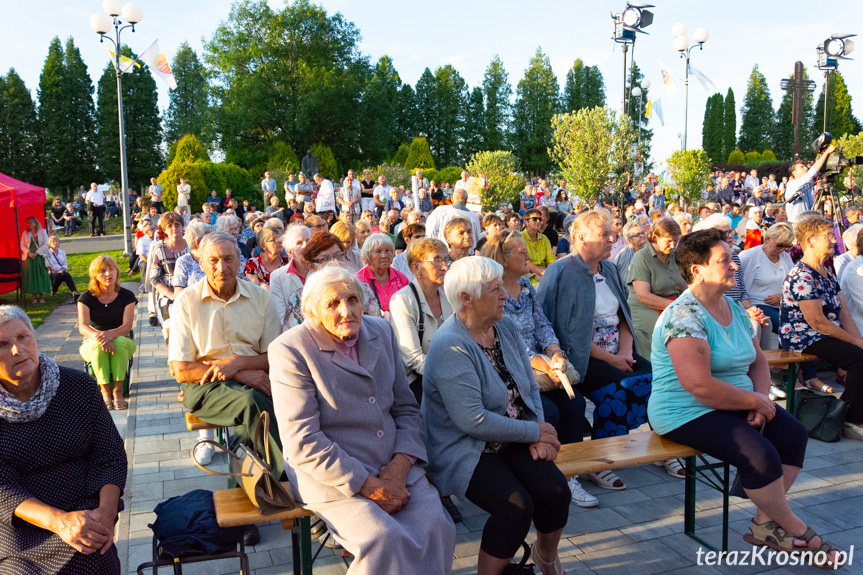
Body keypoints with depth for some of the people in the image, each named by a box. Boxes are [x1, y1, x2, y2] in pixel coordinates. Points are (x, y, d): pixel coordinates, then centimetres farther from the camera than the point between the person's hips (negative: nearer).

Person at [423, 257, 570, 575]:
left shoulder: (506, 328, 4)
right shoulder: (451, 347, -21)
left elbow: (530, 387, 10)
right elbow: (473, 420, -24)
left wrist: (539, 435, -6)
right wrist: (534, 432, -15)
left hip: (513, 439, 7)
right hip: (465, 449, -6)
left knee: (555, 490, -14)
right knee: (516, 506, -26)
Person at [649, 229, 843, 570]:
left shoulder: (735, 309, 9)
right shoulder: (684, 315, -21)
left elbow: (758, 362, 16)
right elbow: (699, 385, -28)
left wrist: (761, 397, -5)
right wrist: (753, 401, -17)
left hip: (735, 405, 10)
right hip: (686, 413, -9)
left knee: (793, 433, -4)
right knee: (761, 455, -23)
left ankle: (765, 522, 5)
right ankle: (795, 529, 4)